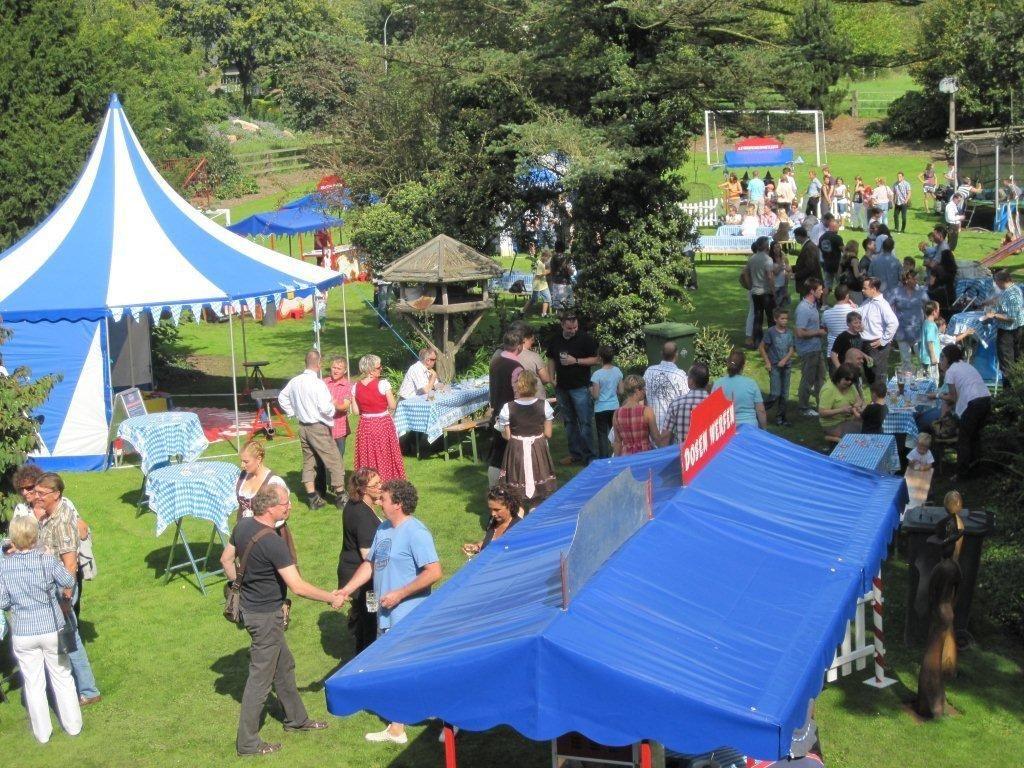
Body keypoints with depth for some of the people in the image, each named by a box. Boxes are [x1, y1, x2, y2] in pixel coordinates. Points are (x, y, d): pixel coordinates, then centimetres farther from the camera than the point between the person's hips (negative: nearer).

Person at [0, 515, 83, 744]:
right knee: (62, 677, 18)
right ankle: (73, 725, 30)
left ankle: (42, 733, 27)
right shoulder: (48, 560, -17)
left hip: (22, 633, 0)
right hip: (53, 629, 0)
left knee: (33, 683, 16)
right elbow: (69, 583, -2)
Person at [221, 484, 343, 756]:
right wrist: (332, 598, -16)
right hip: (265, 616, -9)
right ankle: (247, 742, 12)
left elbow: (226, 559, 12)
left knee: (283, 665, 23)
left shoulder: (243, 526, -3)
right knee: (261, 677, 3)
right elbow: (298, 586, -28)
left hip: (250, 605, 9)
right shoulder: (273, 542, -29)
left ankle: (296, 719, 39)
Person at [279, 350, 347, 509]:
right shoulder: (318, 383, -21)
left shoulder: (295, 381, 2)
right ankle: (340, 496, 6)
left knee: (308, 461, 14)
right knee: (334, 461, 3)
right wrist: (332, 409, -4)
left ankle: (312, 498, 18)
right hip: (318, 428, -7)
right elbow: (325, 408, -25)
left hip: (303, 427, 7)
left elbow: (282, 397, 15)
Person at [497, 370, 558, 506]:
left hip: (516, 451, -1)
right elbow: (548, 434, -4)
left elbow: (507, 436, -7)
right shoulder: (544, 405, -9)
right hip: (539, 450, 1)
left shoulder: (508, 408, -13)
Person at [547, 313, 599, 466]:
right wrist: (552, 378, 6)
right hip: (562, 387, 6)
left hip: (580, 387, -5)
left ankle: (589, 457, -2)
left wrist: (576, 361, -18)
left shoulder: (585, 339, -9)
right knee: (569, 422, 13)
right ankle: (575, 453, 22)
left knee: (584, 423, -6)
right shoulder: (556, 340, 7)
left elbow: (596, 359, -9)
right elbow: (551, 359, 19)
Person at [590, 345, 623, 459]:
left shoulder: (597, 374, -17)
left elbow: (595, 395, -15)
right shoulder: (617, 371, -2)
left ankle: (604, 459, 5)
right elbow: (620, 391, 3)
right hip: (614, 407, 5)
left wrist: (590, 389, 5)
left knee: (602, 435, 4)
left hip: (601, 409, -5)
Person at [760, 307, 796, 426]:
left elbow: (791, 350, 6)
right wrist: (767, 362, -9)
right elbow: (761, 348, -3)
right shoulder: (771, 332, -9)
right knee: (775, 394, -11)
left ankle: (780, 417, 17)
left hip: (786, 366, 5)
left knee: (784, 394, 8)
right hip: (774, 367, -5)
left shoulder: (789, 332, 5)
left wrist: (785, 360, -10)